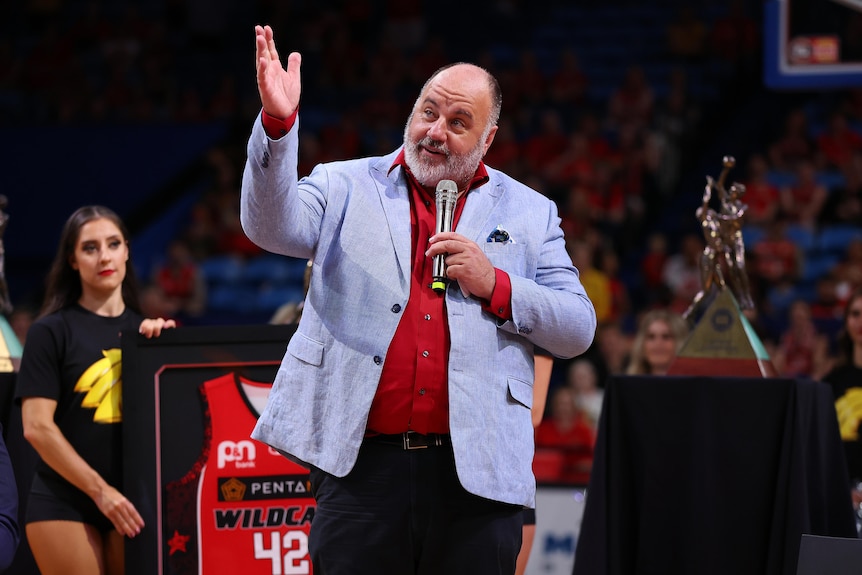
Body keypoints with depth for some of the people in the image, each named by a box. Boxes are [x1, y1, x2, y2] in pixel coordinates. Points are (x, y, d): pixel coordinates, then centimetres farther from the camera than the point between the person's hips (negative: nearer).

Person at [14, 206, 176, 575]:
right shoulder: (51, 332, 0)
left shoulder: (144, 330, 13)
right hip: (66, 505, -4)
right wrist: (99, 490, -11)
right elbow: (37, 427, -7)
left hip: (131, 502, 4)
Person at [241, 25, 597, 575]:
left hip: (476, 471, 1)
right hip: (362, 464, -1)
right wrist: (278, 123, -21)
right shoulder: (346, 187, 11)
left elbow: (579, 330, 10)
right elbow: (273, 226, -7)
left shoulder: (529, 214, 14)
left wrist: (494, 285, -6)